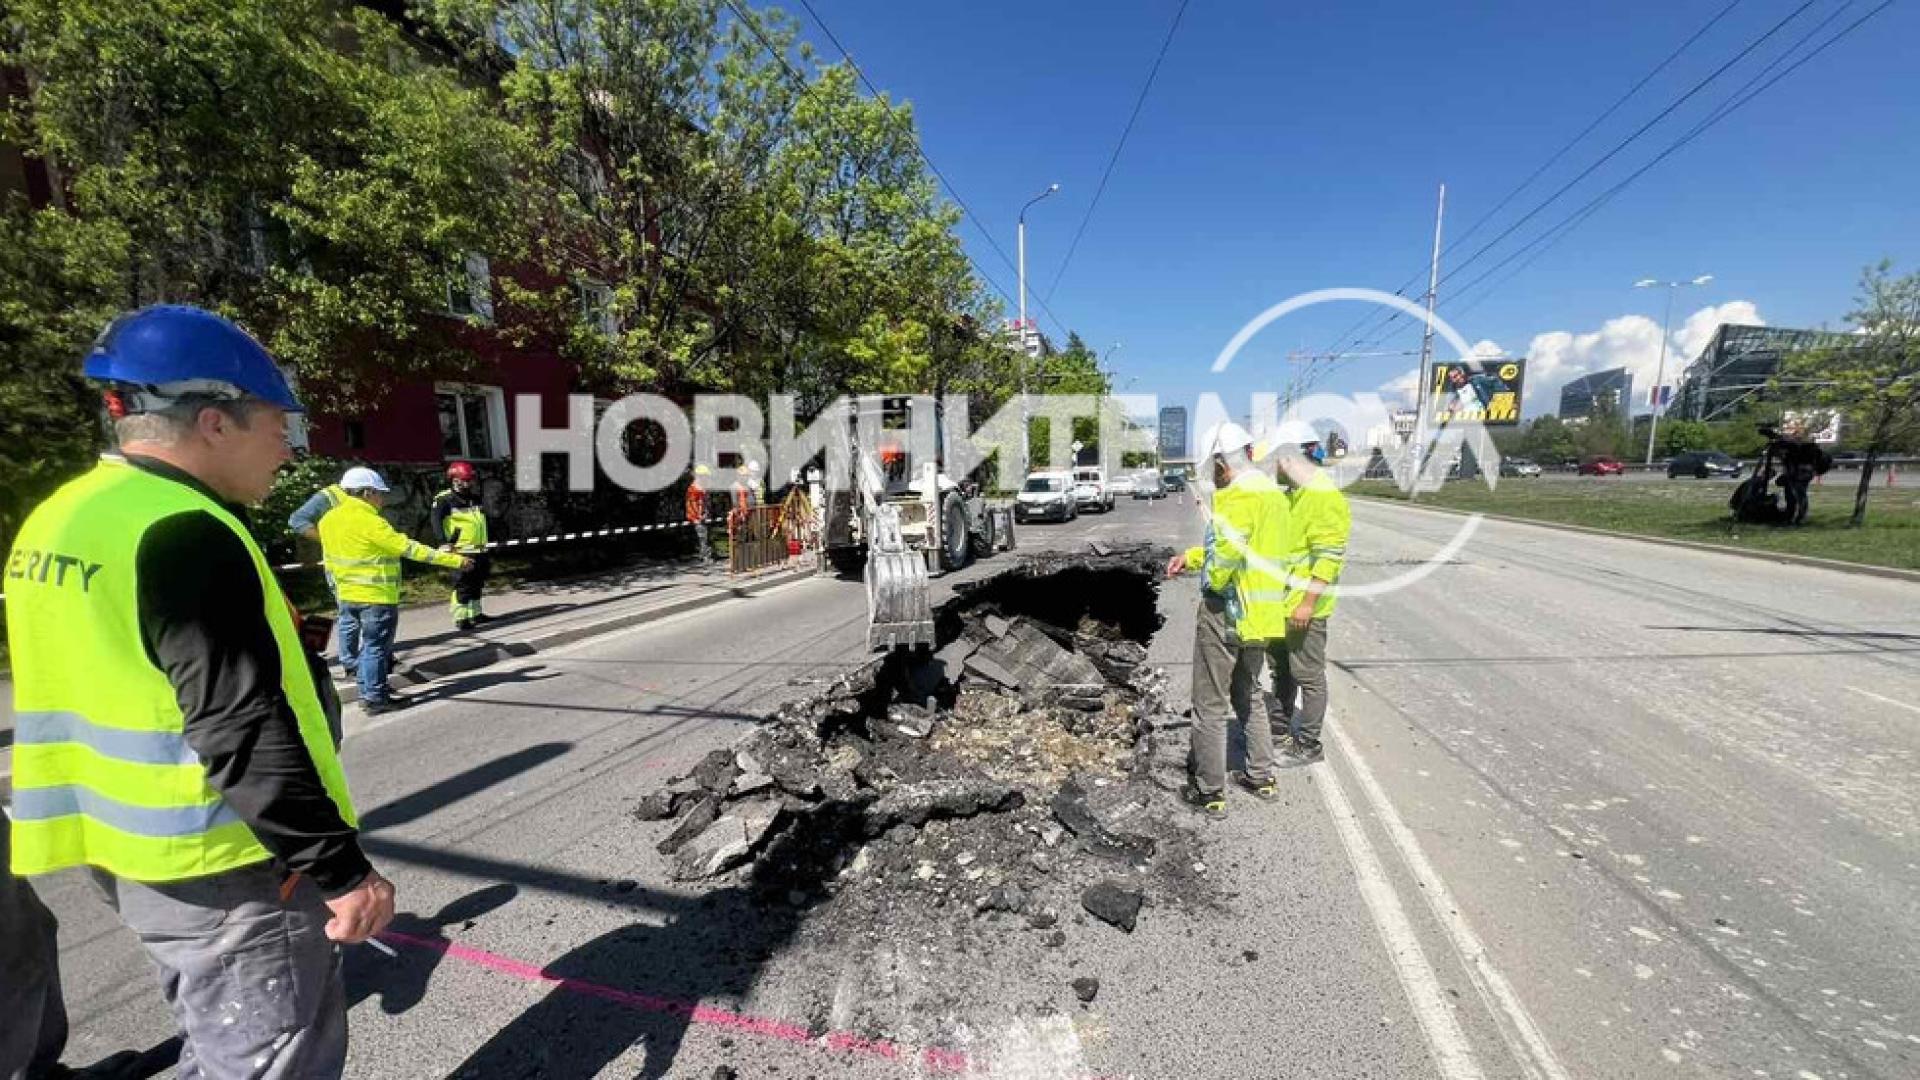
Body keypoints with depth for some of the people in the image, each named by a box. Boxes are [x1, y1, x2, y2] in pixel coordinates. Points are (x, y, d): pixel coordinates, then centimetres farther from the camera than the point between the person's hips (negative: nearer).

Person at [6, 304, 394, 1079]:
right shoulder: (185, 535, -24)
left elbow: (106, 688, 15)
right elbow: (245, 735, -27)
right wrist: (341, 869, -21)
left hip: (129, 853, 9)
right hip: (224, 868, -9)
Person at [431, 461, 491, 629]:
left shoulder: (475, 498, 17)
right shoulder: (445, 500, -7)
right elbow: (436, 521, -18)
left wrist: (485, 546, 23)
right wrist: (445, 540, -29)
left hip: (479, 550, 8)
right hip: (461, 551, -8)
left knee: (477, 583, 17)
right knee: (462, 584, -7)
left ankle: (475, 613, 30)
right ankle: (460, 618, -1)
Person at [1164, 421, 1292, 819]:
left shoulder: (1237, 495, -19)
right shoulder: (1273, 492, 11)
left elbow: (1225, 554, -26)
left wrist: (1210, 580, -8)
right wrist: (1190, 557, 15)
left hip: (1226, 611, -9)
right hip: (1261, 614, 9)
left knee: (1211, 705, 4)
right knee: (1247, 694, 25)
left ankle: (1210, 793, 15)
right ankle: (1261, 776, 35)